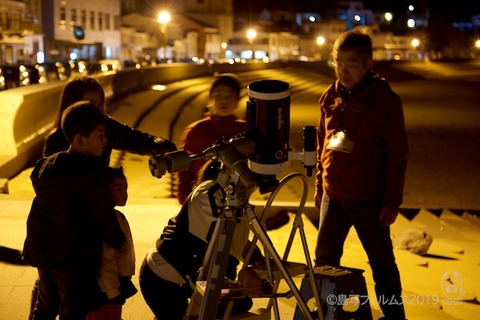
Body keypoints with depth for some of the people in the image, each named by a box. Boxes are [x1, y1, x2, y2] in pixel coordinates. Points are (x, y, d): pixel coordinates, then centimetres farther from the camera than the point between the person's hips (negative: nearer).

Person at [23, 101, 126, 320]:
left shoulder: (45, 165, 7)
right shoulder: (90, 171, -18)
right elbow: (103, 214, -16)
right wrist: (118, 242, 0)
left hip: (42, 249, 8)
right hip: (75, 253, -8)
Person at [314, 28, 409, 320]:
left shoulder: (385, 99, -12)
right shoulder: (331, 96, 4)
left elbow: (398, 154, -11)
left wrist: (392, 201, -12)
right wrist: (319, 185, 14)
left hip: (369, 200, -5)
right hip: (333, 196, 5)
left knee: (382, 263, 5)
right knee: (325, 259, 14)